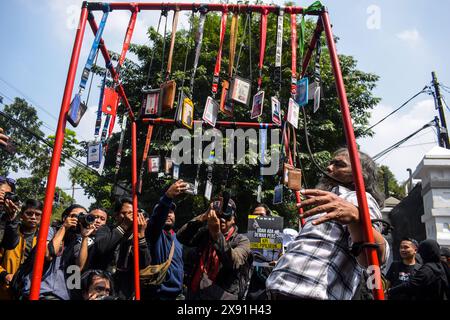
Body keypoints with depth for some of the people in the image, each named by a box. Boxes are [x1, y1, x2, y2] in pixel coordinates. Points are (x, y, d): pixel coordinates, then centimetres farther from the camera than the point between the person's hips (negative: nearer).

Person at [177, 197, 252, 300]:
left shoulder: (242, 240, -4)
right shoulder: (204, 233, 5)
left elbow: (233, 262, -22)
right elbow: (181, 237, -10)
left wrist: (217, 234, -30)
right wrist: (204, 216, -17)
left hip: (222, 296, -3)